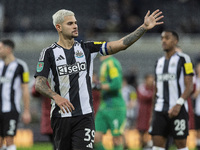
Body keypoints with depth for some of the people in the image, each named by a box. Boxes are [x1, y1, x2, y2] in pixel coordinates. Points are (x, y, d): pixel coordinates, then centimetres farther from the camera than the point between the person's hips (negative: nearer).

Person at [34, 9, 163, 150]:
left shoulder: (87, 48, 8)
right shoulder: (49, 53, 2)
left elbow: (121, 44, 3)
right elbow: (39, 83, -7)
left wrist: (144, 27, -5)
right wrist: (56, 97, -25)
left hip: (85, 116, 1)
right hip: (61, 115, -1)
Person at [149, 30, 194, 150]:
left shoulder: (183, 59, -2)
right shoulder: (160, 62, 17)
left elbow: (189, 86, -9)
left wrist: (178, 104, -20)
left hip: (178, 109, -6)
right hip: (160, 109, 6)